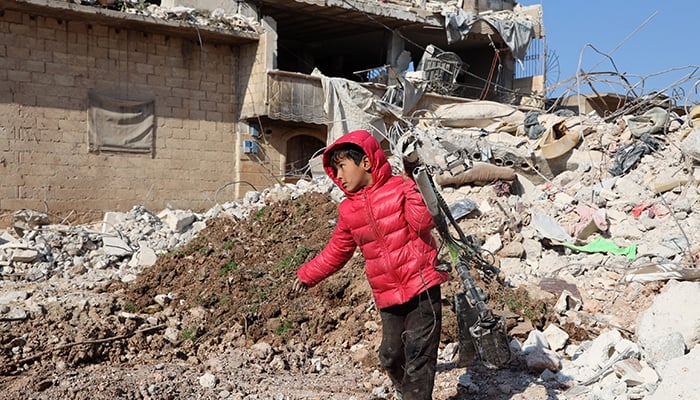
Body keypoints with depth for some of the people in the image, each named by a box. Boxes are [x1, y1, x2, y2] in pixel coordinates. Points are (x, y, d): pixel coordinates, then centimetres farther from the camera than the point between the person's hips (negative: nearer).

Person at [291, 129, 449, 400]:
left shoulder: (400, 188, -6)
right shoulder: (348, 210, 10)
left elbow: (423, 223, -19)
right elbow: (336, 251, 20)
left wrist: (415, 190, -27)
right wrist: (308, 275, 23)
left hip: (421, 287, -5)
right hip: (388, 297, 6)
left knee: (418, 356, -6)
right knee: (390, 357, 12)